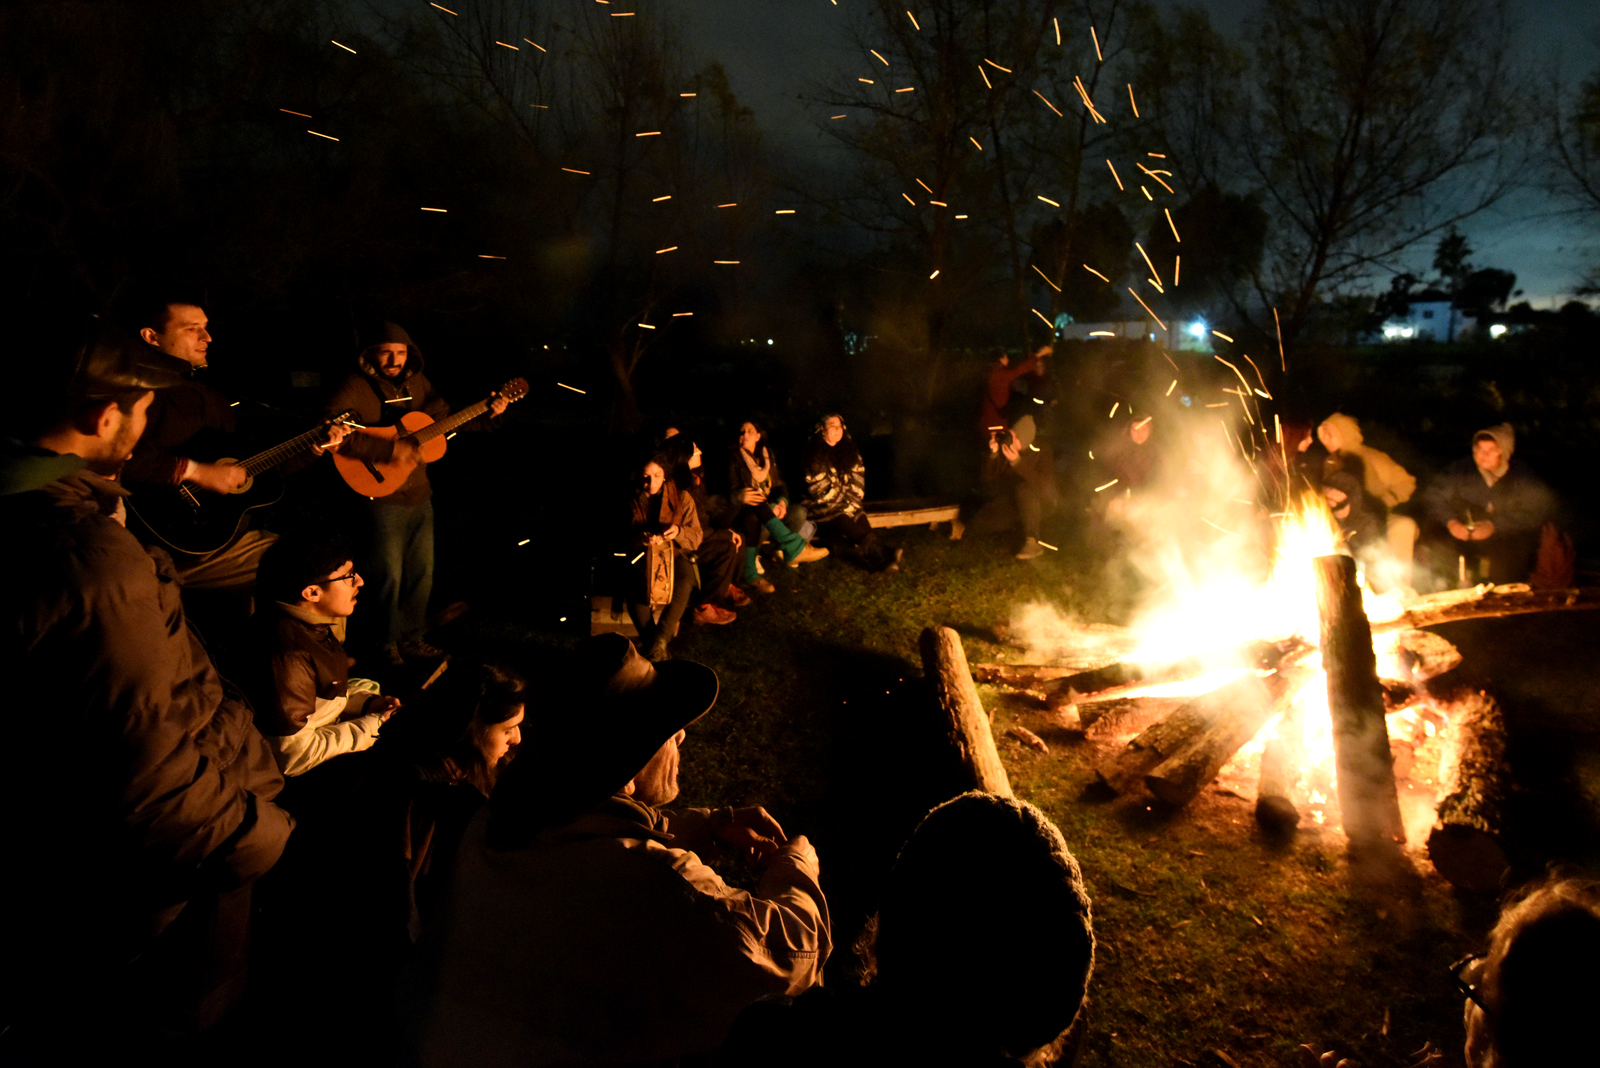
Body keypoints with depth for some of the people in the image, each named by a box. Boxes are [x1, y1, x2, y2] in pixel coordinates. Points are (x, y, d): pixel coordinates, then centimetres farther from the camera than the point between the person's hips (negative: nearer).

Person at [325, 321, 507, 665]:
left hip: (420, 495, 7)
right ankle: (385, 644, 20)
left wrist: (487, 415, 6)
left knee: (422, 574, 15)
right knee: (389, 576, 1)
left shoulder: (417, 383, 7)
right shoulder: (355, 388, -14)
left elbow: (444, 418, 19)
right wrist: (389, 449, -32)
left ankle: (410, 638, 31)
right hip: (382, 498, -7)